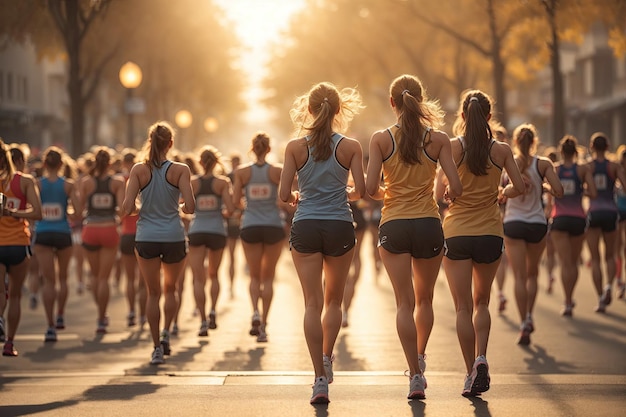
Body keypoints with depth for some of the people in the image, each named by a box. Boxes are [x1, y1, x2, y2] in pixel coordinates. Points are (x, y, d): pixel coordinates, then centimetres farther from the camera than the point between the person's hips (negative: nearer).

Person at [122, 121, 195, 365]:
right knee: (170, 288, 23)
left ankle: (157, 348, 6)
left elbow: (127, 208, -10)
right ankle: (166, 334, 10)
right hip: (174, 237, 0)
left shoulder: (139, 170, -4)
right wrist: (181, 207, 8)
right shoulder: (180, 170, -6)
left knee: (153, 293, 10)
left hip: (146, 238, 0)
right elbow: (190, 206, -14)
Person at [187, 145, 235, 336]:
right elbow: (230, 209, -10)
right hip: (217, 230, 1)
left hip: (197, 232, -1)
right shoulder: (223, 182, -3)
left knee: (198, 279, 0)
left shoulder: (193, 182, -1)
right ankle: (213, 311, 6)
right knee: (213, 274, 22)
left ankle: (203, 321, -9)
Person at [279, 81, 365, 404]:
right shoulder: (350, 147, -3)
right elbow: (360, 190, -7)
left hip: (305, 228, 0)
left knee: (313, 303, 1)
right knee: (333, 301, 21)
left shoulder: (295, 147, -2)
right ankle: (327, 359, 15)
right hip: (339, 227, 0)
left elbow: (284, 194, -5)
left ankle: (320, 378, -5)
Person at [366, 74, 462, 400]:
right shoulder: (438, 139, -3)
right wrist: (445, 194, 15)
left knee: (404, 302, 1)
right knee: (424, 299, 21)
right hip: (428, 224, 1)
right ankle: (420, 357, 34)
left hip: (393, 225, -1)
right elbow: (456, 187, -8)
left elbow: (370, 188, -9)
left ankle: (415, 374, -6)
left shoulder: (381, 139, -4)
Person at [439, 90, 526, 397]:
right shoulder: (501, 150, -1)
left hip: (456, 232, -2)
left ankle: (471, 373, 0)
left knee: (463, 307, 4)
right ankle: (481, 358, -2)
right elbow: (519, 187, 0)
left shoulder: (452, 147, -7)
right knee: (481, 302, 18)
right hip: (490, 233, 2)